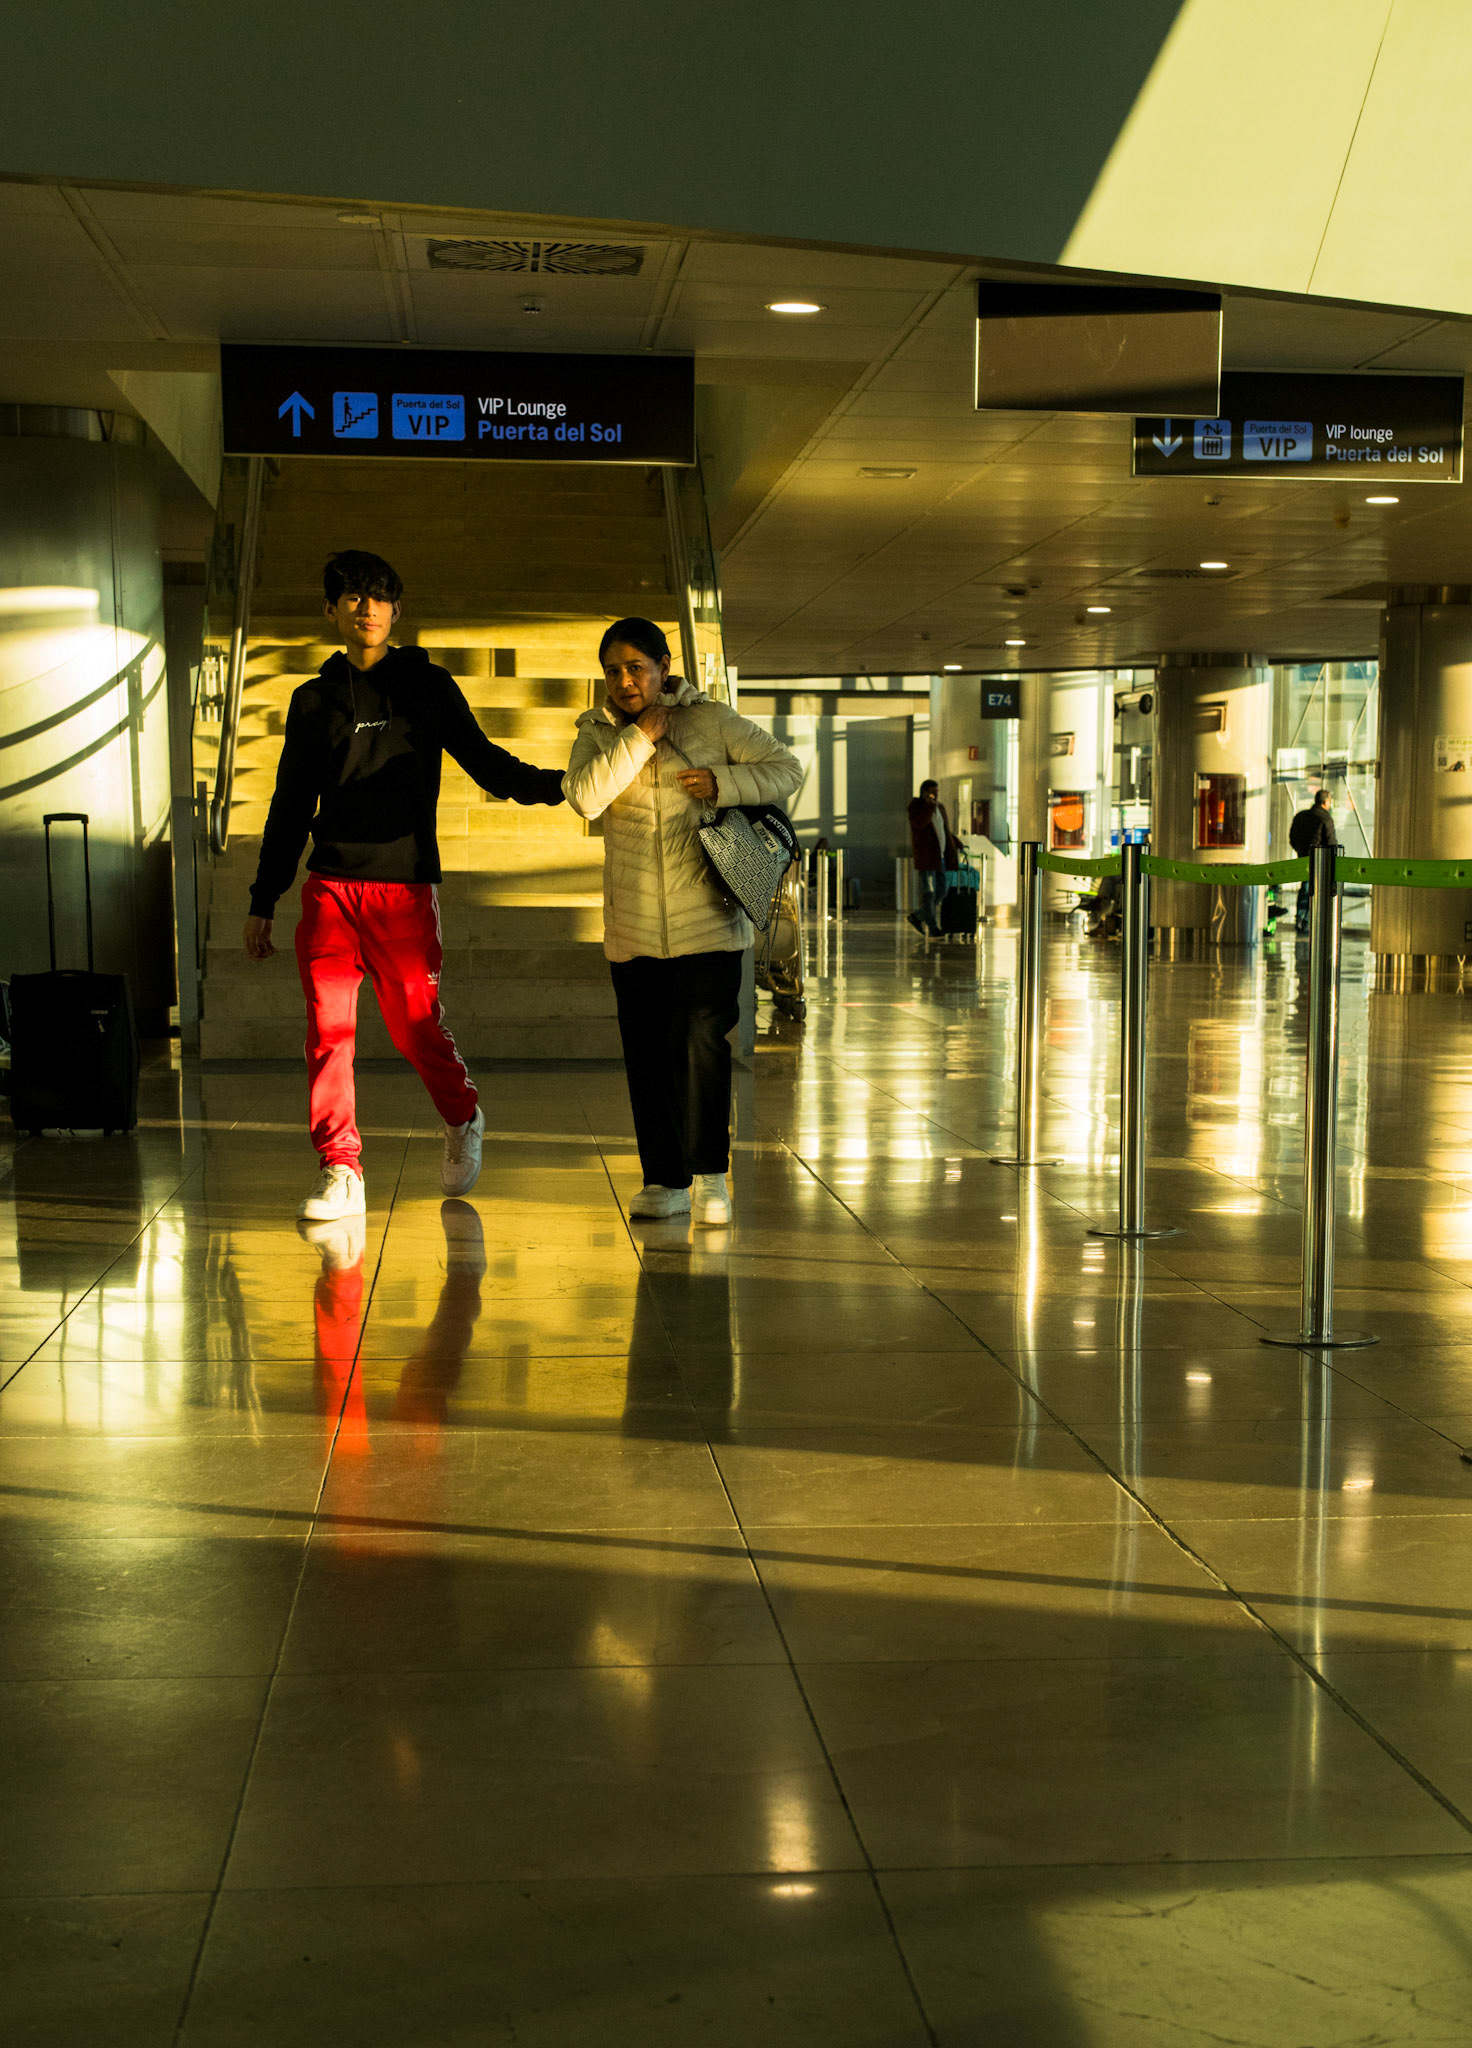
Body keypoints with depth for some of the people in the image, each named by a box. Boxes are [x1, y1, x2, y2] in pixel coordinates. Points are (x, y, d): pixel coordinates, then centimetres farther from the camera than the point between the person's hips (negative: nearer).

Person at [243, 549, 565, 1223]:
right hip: (330, 884, 2)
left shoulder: (429, 687, 9)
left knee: (415, 1022, -1)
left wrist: (557, 784, -10)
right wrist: (262, 901, 16)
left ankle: (463, 1121, 26)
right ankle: (340, 1173, 0)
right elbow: (290, 807, 19)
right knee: (328, 1025, -6)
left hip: (405, 883, -2)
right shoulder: (314, 700, 15)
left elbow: (484, 761, 9)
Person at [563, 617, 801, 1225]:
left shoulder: (711, 721, 3)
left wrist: (725, 783, -11)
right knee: (647, 1052, 5)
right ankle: (665, 1180, 15)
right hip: (633, 925, 3)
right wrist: (641, 736, -14)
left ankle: (709, 1173, 3)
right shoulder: (596, 732, 8)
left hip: (707, 918, -3)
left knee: (699, 1039, -12)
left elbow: (787, 769, 5)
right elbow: (584, 797, -11)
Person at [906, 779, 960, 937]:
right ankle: (932, 929, -4)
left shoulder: (939, 807, 13)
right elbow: (919, 823, -26)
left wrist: (957, 844, 14)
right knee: (928, 892, -7)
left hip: (940, 857, 7)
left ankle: (917, 916, 23)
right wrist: (930, 805, -24)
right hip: (925, 857, -7)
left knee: (941, 892, 7)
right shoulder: (916, 807, -6)